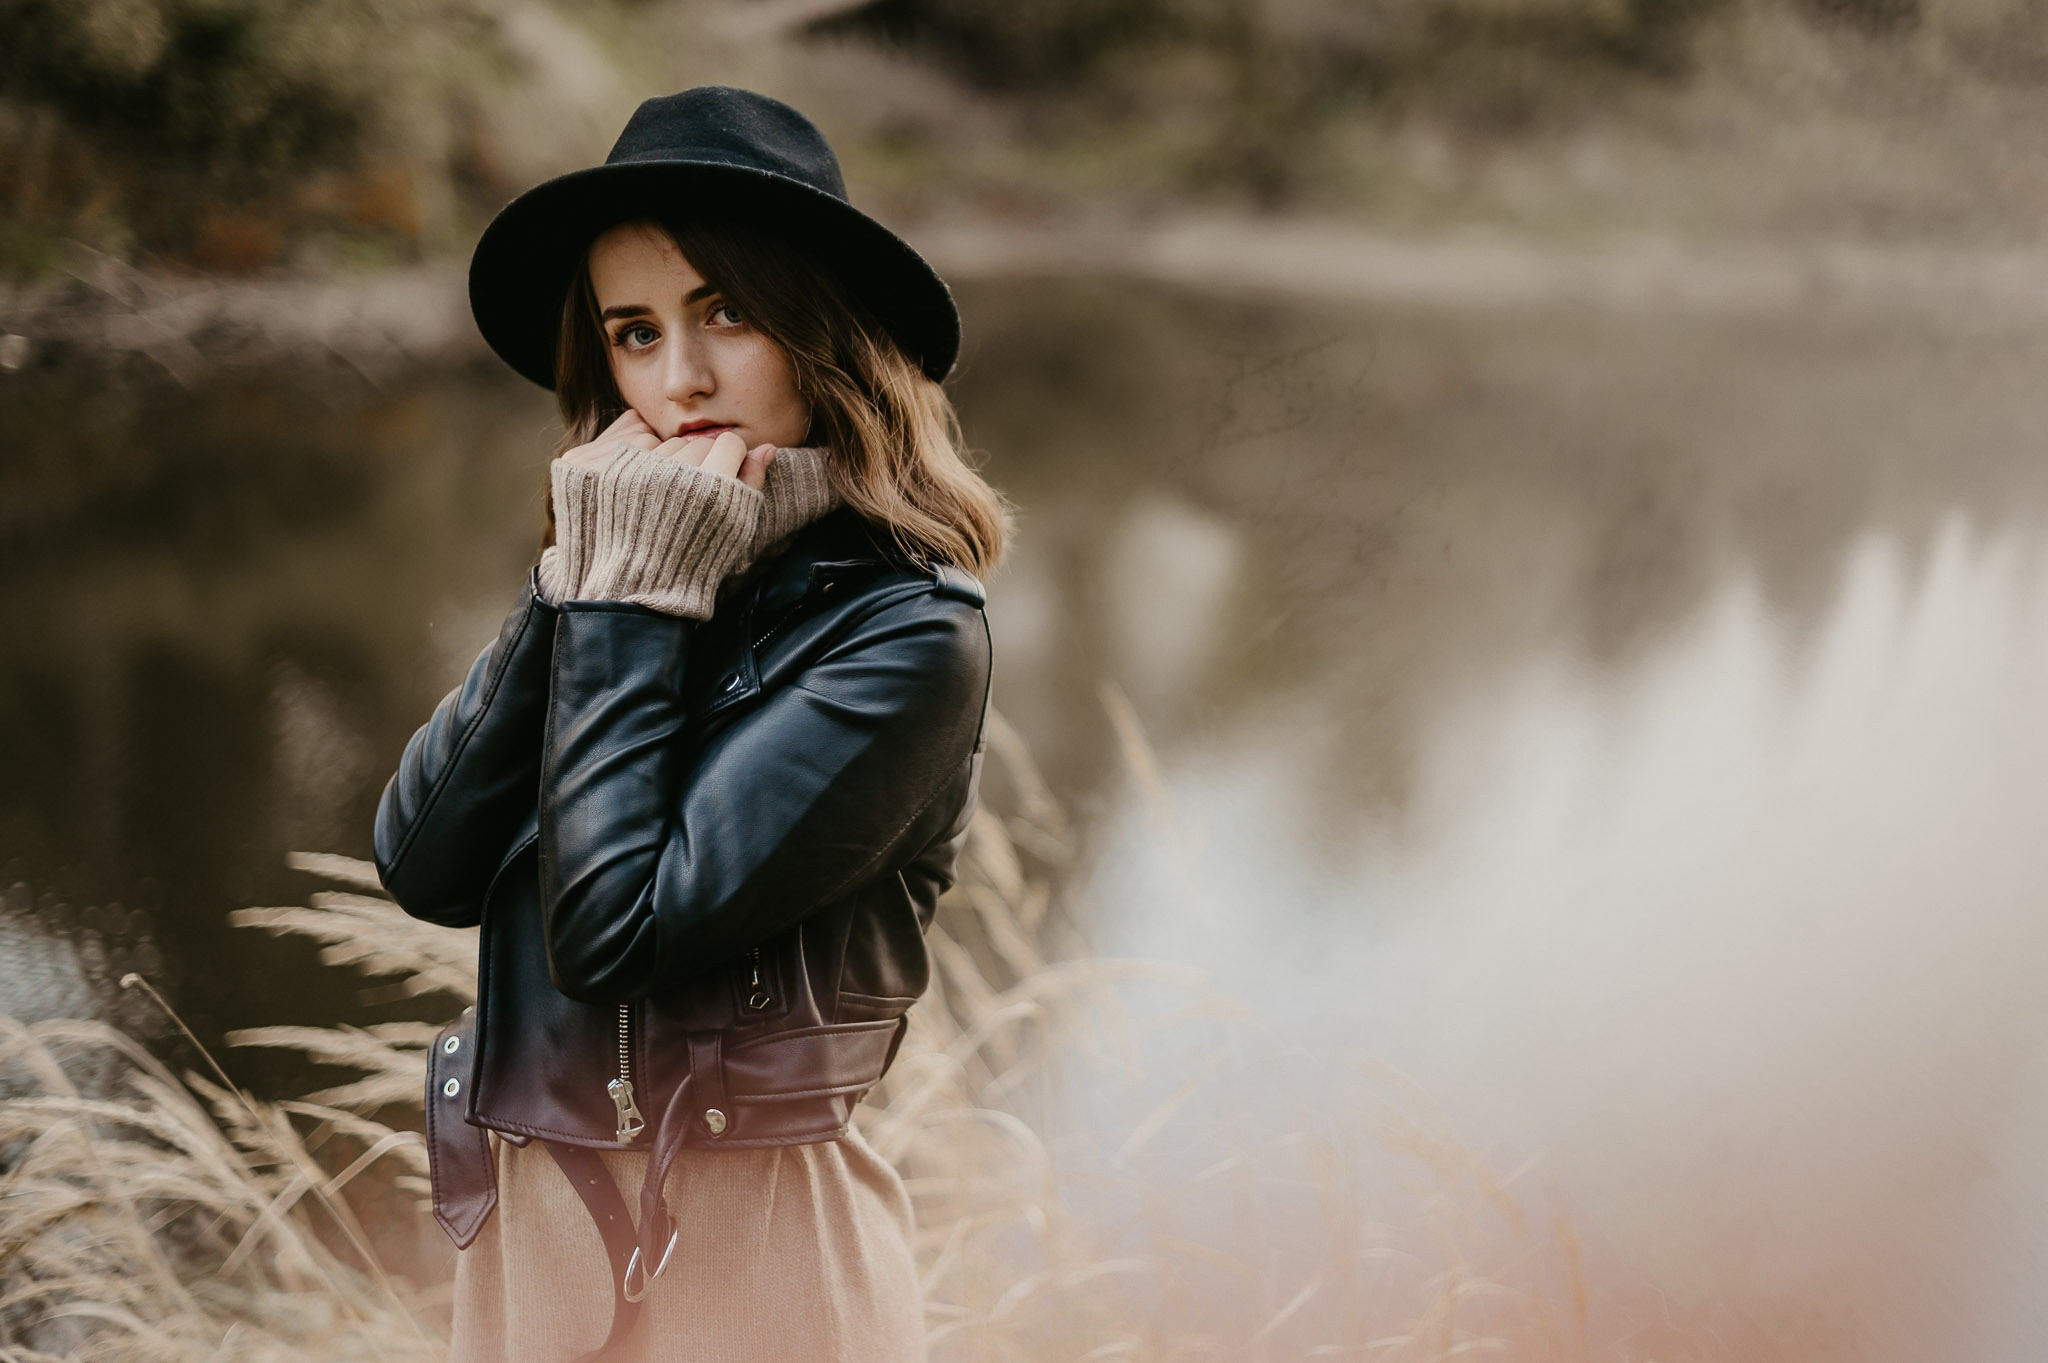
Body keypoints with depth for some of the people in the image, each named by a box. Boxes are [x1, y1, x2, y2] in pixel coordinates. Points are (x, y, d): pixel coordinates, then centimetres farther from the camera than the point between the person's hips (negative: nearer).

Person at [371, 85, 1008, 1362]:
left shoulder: (908, 632, -17)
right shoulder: (638, 555, 3)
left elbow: (614, 929, -23)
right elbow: (422, 862, -6)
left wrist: (631, 601, -16)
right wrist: (582, 583, -12)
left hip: (739, 1249, -6)